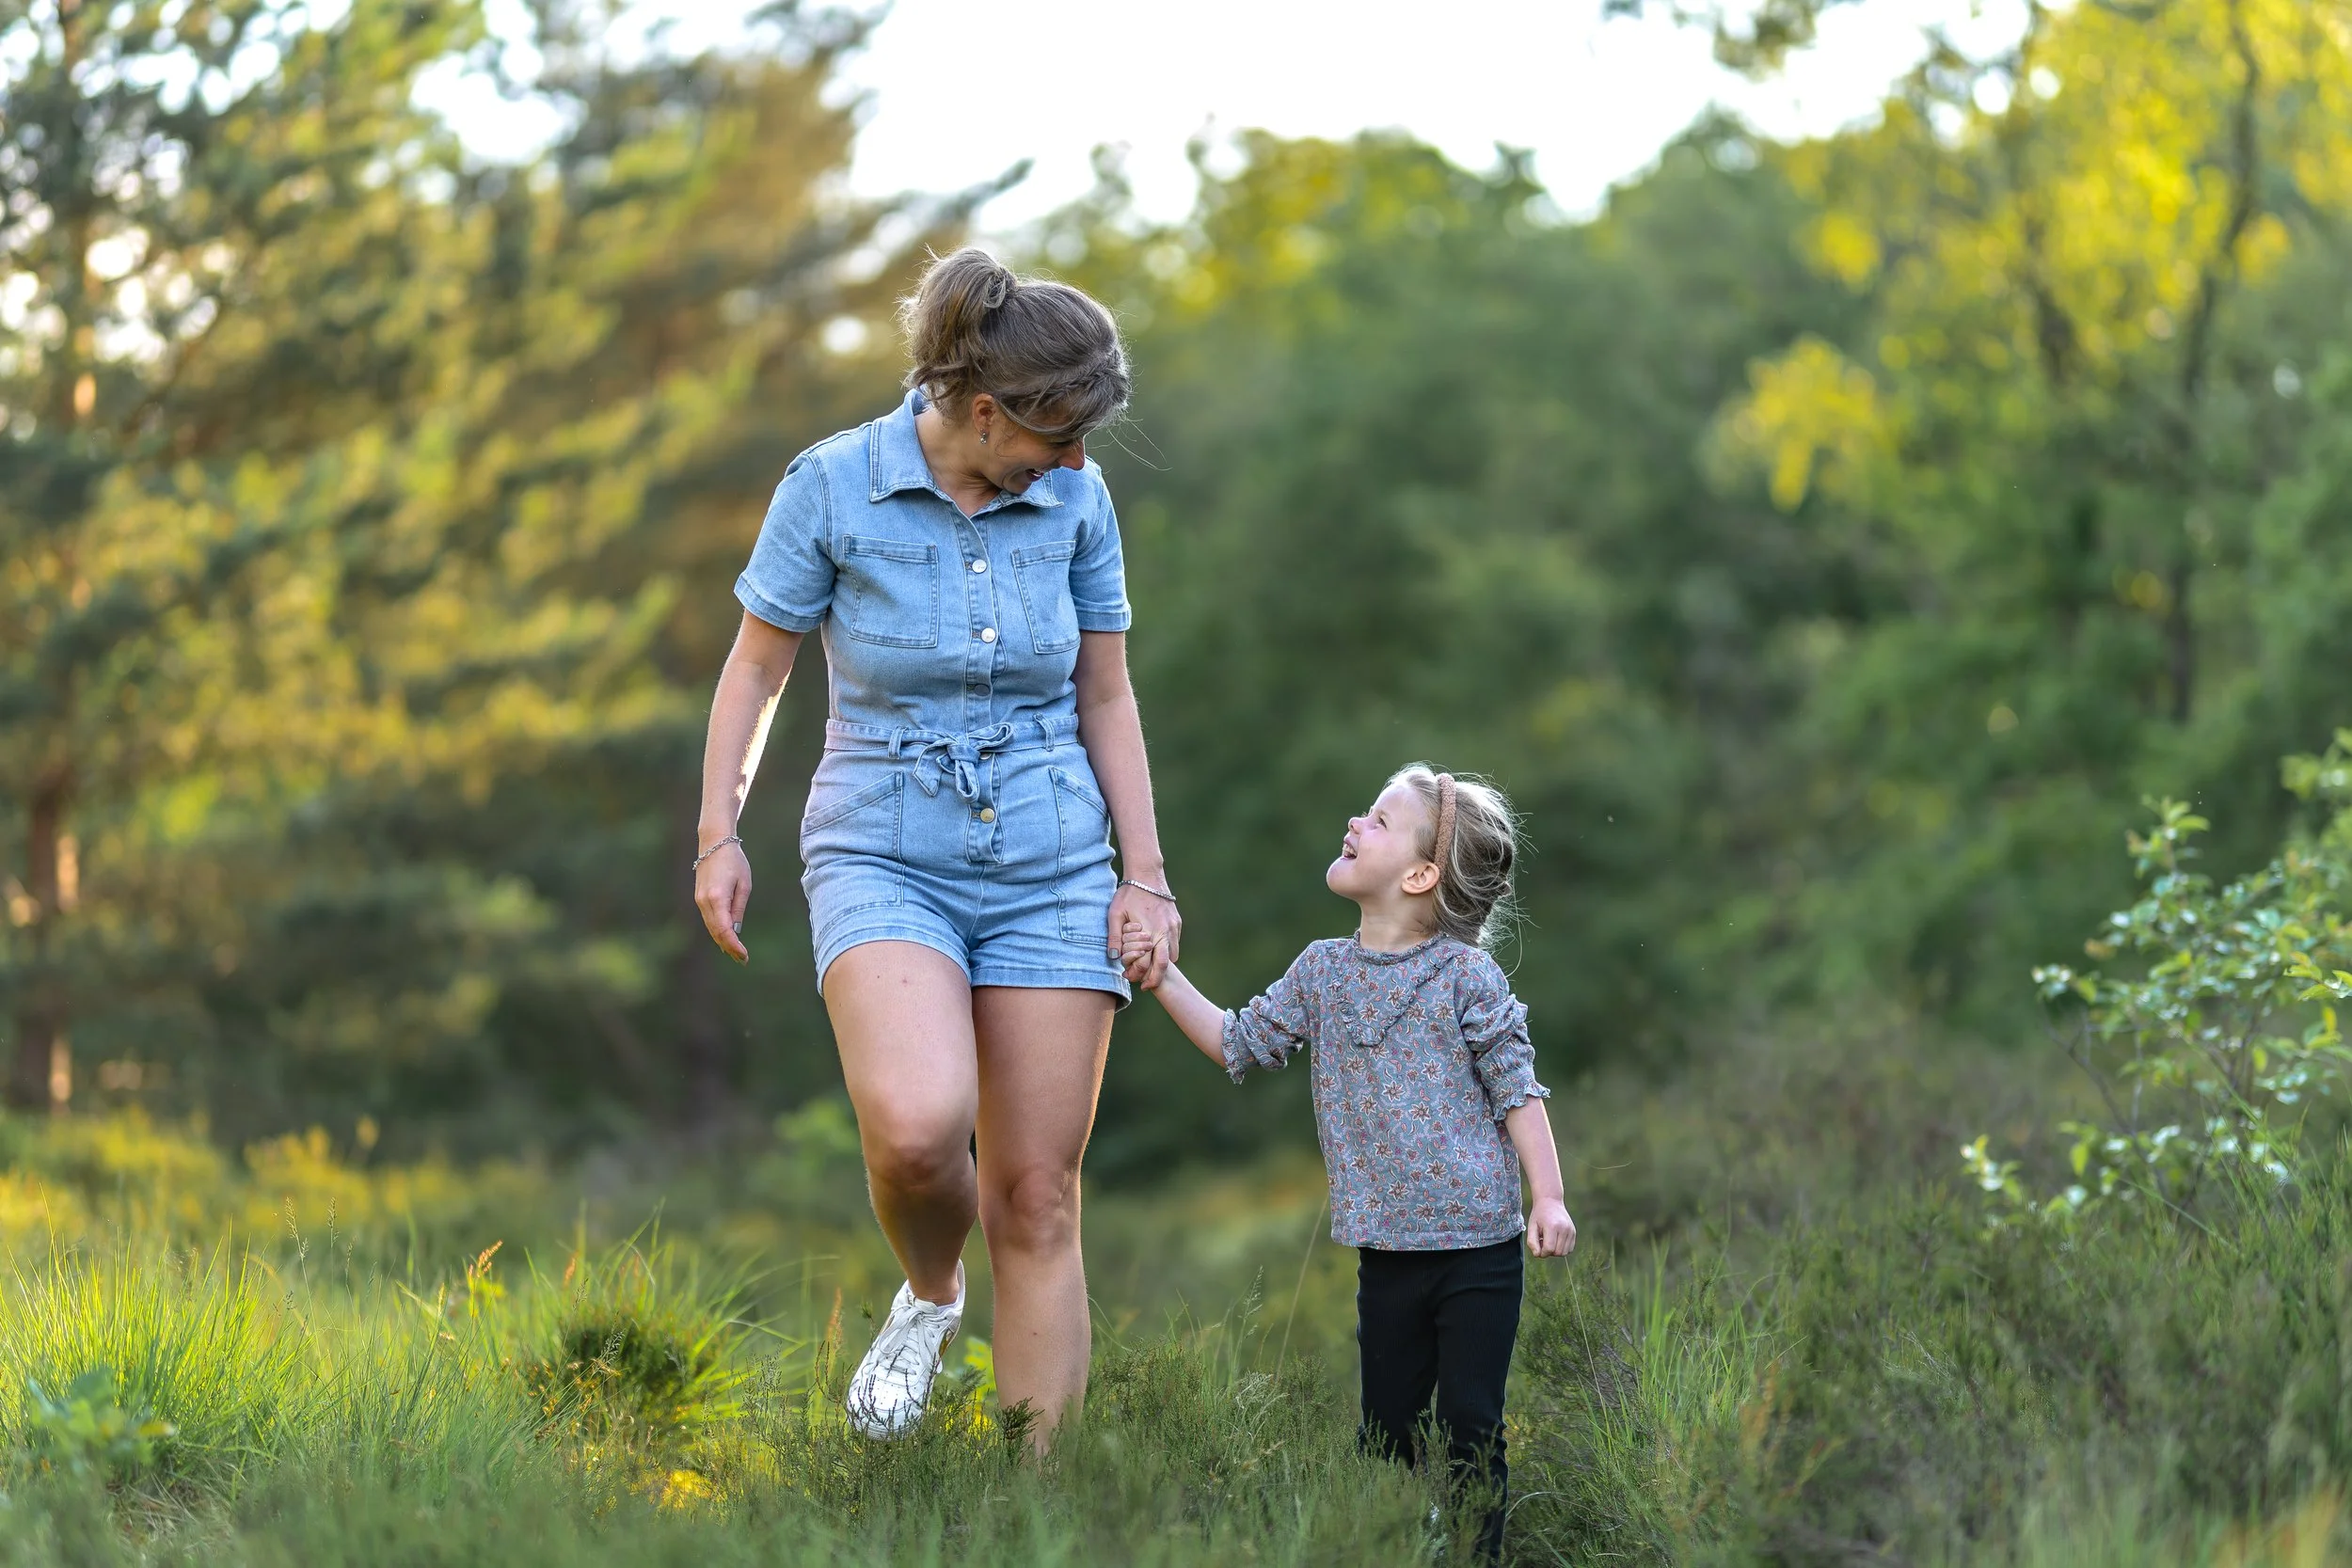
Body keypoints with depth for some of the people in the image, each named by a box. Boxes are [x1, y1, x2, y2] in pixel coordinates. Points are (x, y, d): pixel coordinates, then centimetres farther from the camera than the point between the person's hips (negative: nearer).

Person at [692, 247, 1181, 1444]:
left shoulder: (1075, 500, 0)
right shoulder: (831, 486, -8)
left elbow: (1105, 697, 10)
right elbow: (756, 669, 3)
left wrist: (1145, 875, 5)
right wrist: (719, 835, -4)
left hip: (1051, 865, 3)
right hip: (884, 857, -2)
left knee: (1038, 1204, -1)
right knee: (917, 1124, -29)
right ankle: (928, 1296, 6)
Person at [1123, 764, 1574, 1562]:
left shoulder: (1465, 974, -8)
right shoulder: (1322, 970, 6)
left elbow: (1516, 1089, -6)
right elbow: (1240, 1044, 16)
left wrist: (1548, 1196, -12)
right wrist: (1165, 979, 8)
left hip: (1477, 1251, -5)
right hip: (1386, 1255, 5)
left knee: (1470, 1432, -3)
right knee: (1386, 1433, 10)